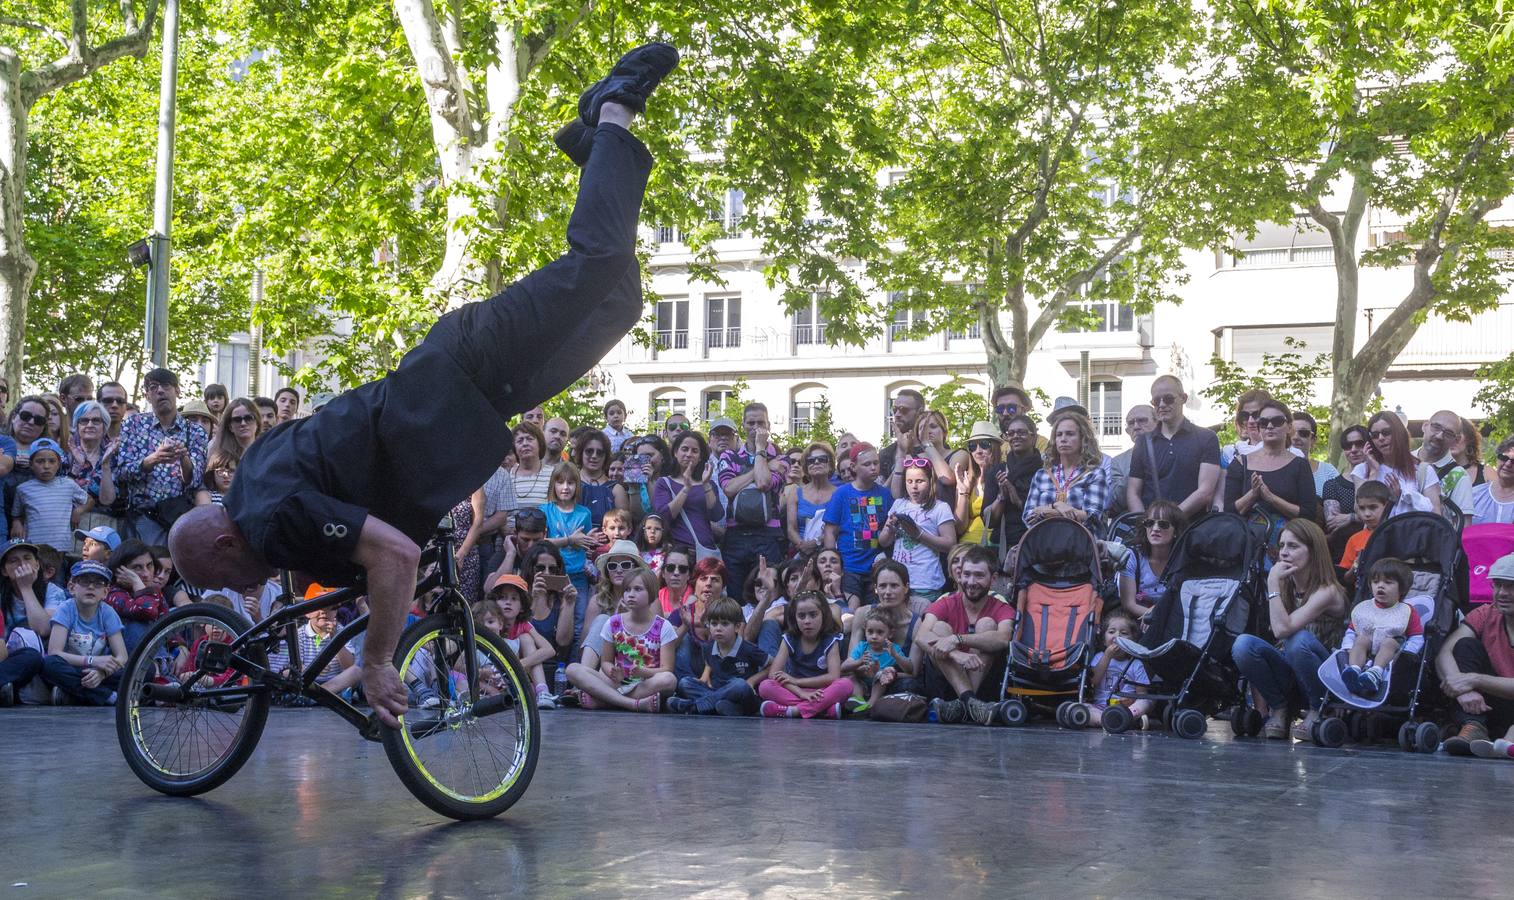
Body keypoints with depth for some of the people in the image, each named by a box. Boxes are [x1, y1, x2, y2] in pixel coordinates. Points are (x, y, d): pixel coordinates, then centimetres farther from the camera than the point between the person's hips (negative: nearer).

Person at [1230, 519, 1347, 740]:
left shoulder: (1327, 592, -15)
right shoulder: (1286, 587, 5)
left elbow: (1282, 629, -29)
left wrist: (1272, 583, -24)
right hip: (1289, 676, 5)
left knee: (1299, 639, -35)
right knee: (1243, 644, -21)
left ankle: (1318, 711, -13)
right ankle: (1278, 709, -4)